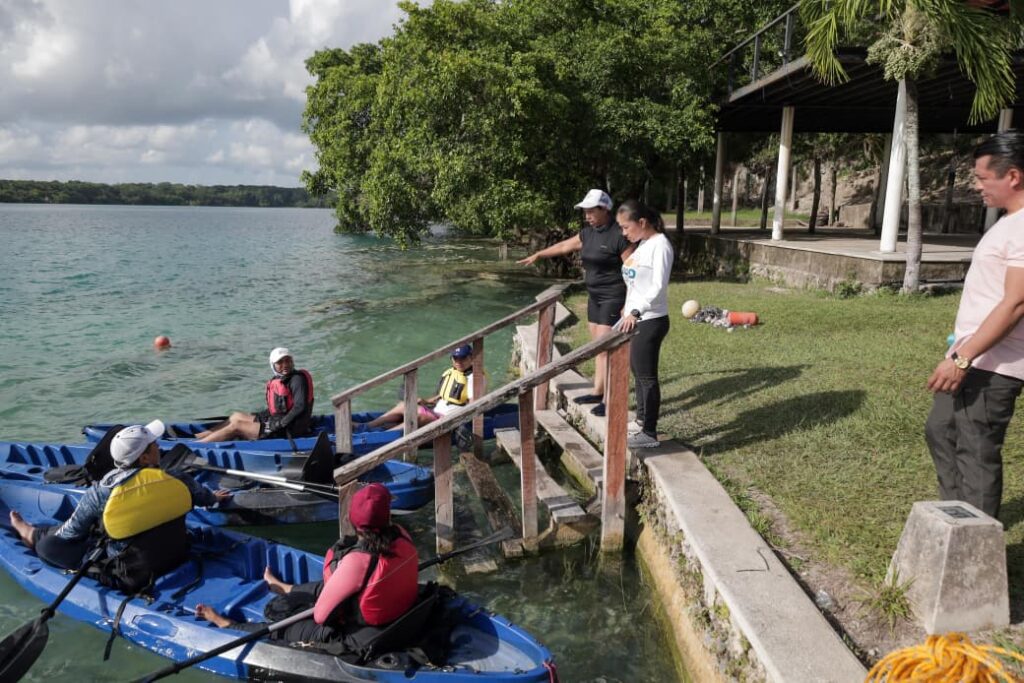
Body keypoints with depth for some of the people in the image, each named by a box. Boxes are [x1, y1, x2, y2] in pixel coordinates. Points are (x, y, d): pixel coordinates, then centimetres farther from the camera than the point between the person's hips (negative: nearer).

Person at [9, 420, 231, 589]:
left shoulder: (100, 493, -21)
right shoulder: (179, 481, -15)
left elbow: (71, 533, -8)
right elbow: (203, 495, 6)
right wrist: (215, 497, 31)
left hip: (131, 578, -4)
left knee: (49, 544, 13)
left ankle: (32, 534, 44)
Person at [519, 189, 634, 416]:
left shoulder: (619, 235, -17)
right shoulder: (588, 232, 8)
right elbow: (564, 246, 23)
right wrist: (538, 255, 30)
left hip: (613, 298, -8)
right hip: (594, 296, 8)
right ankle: (598, 392, 20)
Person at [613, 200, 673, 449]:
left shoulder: (660, 245, -15)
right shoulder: (642, 245, 13)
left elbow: (658, 287, -24)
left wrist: (635, 312, -33)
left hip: (650, 322, -9)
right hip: (635, 320, 9)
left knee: (647, 376, -3)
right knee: (637, 372, 18)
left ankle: (649, 433, 6)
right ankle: (641, 421, 32)